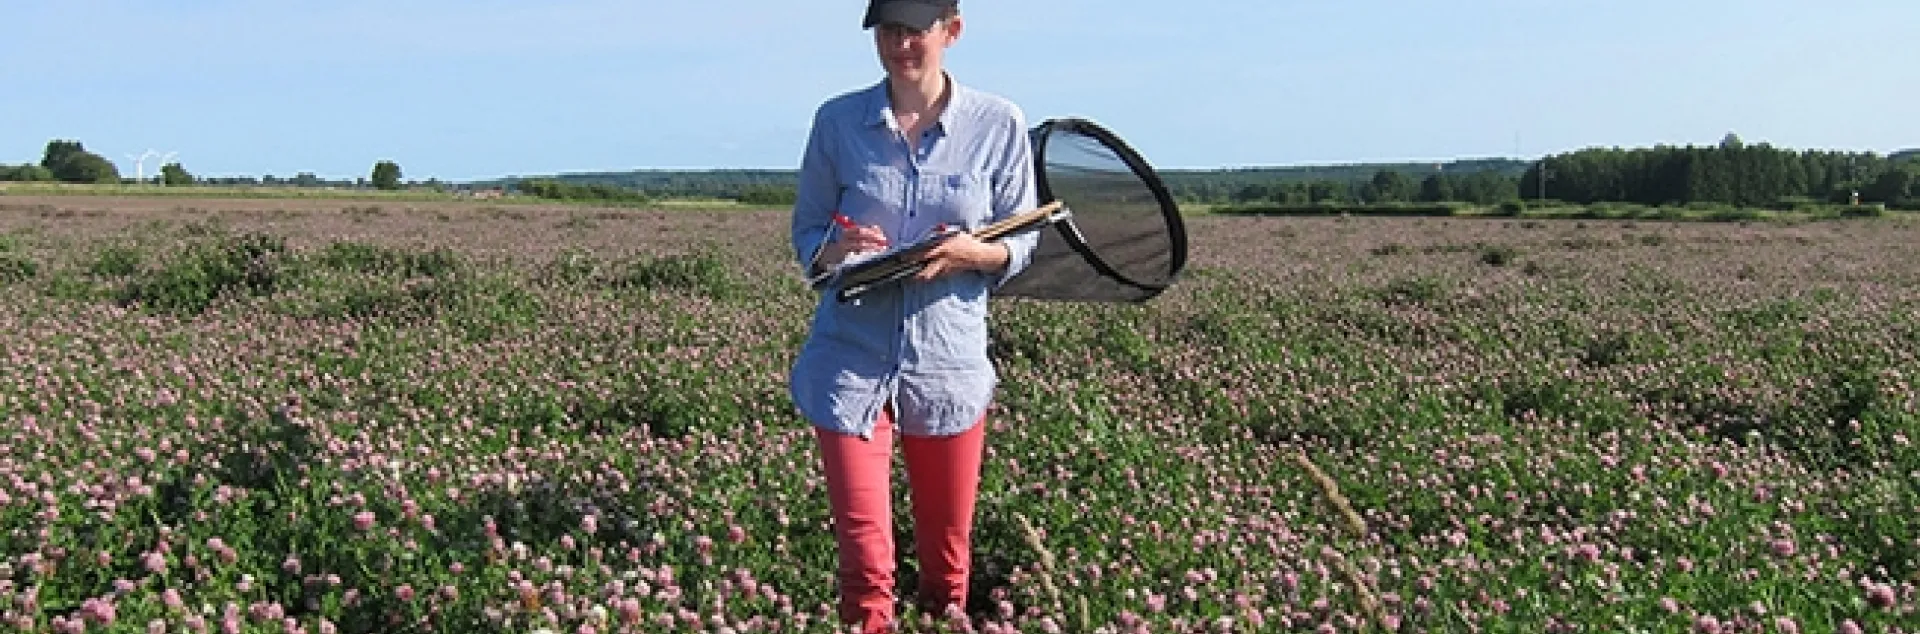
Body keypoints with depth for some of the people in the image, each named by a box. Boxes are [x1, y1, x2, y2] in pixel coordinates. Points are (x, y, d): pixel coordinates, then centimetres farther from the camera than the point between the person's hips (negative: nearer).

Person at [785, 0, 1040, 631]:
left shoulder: (999, 124, -2)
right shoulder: (837, 120, 0)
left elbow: (1022, 244, 3)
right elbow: (805, 235, 7)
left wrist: (975, 253, -19)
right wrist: (837, 250, -16)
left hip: (950, 359, 1)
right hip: (851, 360, 0)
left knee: (948, 556, 13)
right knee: (864, 559, -2)